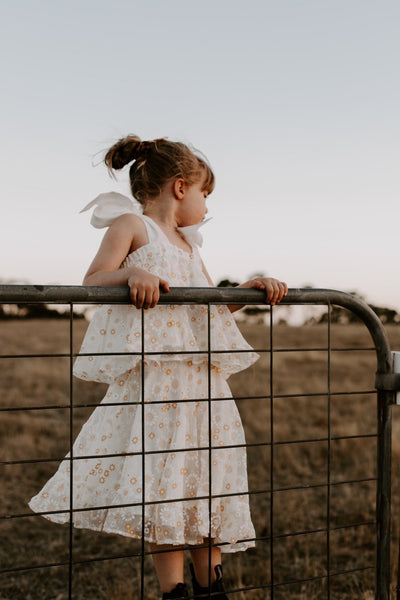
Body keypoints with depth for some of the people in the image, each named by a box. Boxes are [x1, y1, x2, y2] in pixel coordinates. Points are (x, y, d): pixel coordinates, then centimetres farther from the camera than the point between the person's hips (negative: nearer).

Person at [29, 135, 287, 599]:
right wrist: (130, 271, -26)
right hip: (152, 375, -7)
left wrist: (249, 288, 12)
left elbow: (210, 303, 26)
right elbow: (92, 282, -9)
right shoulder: (131, 225, 1)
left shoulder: (187, 242, 23)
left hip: (202, 378, 8)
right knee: (159, 487, -7)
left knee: (205, 481, 9)